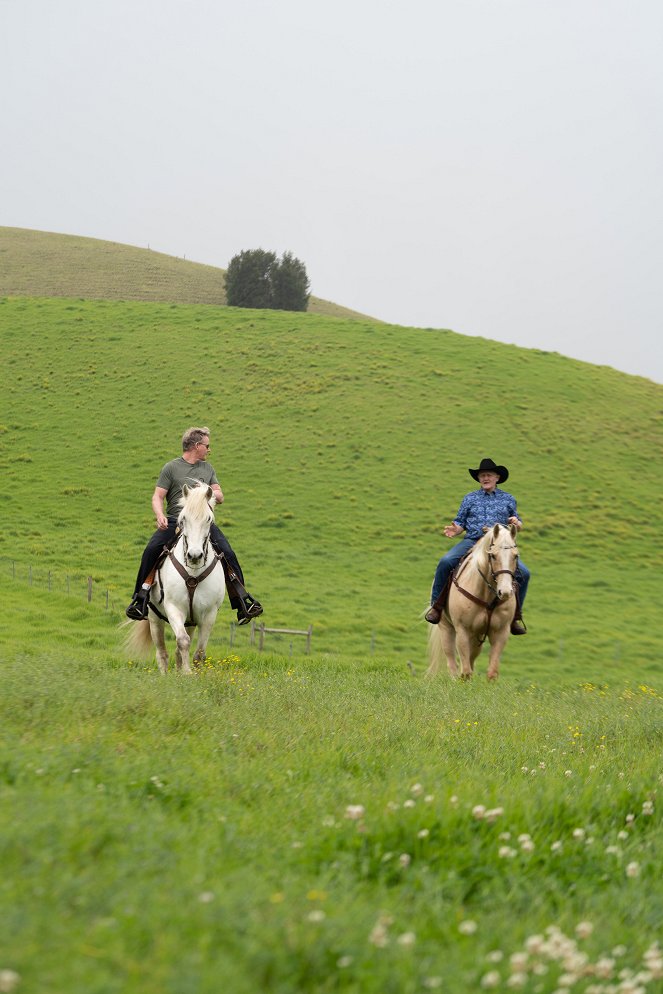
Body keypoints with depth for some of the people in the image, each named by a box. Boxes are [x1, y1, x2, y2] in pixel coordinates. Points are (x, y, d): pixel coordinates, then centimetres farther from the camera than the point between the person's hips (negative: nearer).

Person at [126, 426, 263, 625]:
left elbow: (220, 497, 19)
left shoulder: (207, 469, 20)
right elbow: (157, 497, 0)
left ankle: (242, 603, -9)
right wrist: (160, 516, -20)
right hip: (174, 521, -3)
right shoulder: (171, 468, 5)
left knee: (227, 554, -17)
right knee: (151, 550, -27)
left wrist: (209, 492, -4)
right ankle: (141, 599, -18)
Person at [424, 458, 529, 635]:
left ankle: (515, 615, -3)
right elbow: (461, 523, 15)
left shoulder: (508, 499, 16)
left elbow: (518, 527, 20)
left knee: (523, 573, -19)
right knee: (445, 563, -26)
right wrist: (455, 530, -8)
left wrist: (516, 524, -5)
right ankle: (436, 607, -13)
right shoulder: (470, 498, 16)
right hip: (472, 541, 0)